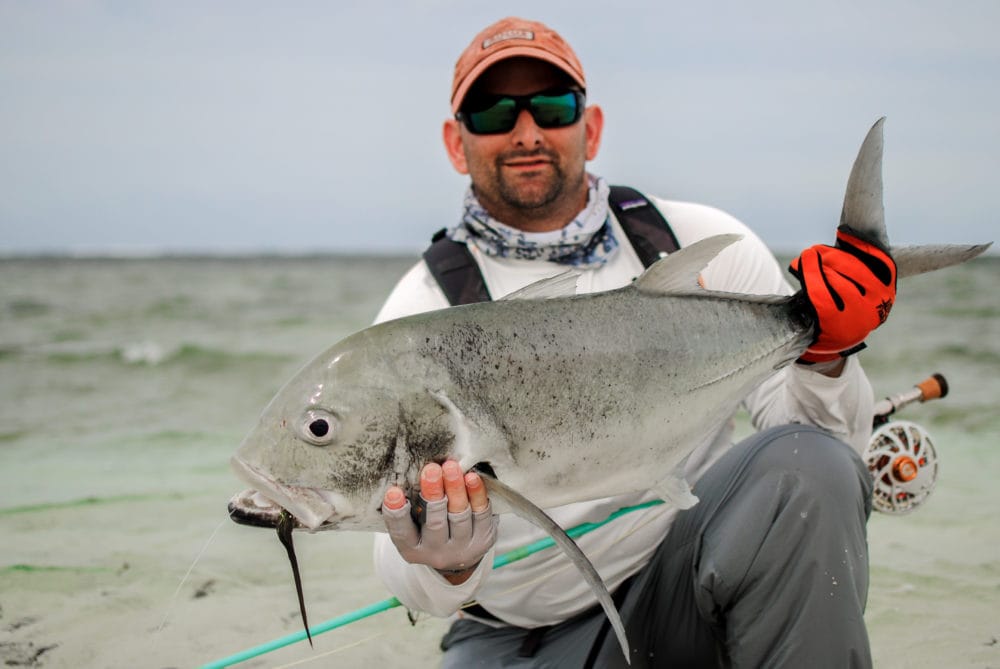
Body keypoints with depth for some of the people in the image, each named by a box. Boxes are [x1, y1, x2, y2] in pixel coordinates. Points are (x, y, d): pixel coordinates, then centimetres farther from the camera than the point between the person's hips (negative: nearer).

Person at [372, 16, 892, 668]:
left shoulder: (703, 246, 1)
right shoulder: (422, 312, -4)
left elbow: (829, 442, 0)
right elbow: (401, 565, -9)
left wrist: (824, 359, -21)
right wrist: (447, 568, -32)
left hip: (683, 587, 0)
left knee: (806, 466, -27)